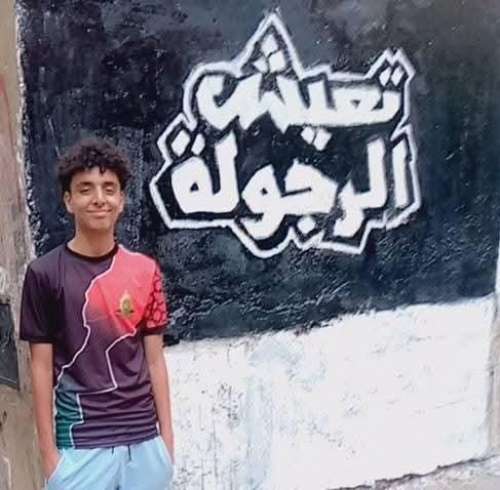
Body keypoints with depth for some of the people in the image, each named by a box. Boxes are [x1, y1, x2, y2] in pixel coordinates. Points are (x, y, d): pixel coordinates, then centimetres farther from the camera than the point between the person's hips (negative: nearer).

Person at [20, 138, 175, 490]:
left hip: (144, 439, 3)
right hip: (81, 442, -2)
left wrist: (167, 435, 6)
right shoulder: (45, 274, -6)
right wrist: (48, 449, -3)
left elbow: (154, 359, 6)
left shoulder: (145, 271, 2)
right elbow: (42, 366, -2)